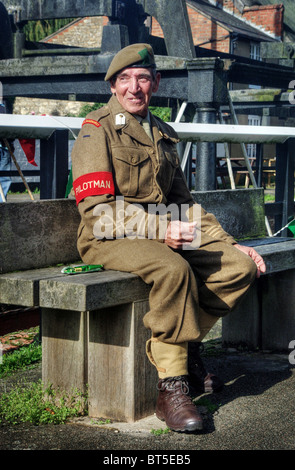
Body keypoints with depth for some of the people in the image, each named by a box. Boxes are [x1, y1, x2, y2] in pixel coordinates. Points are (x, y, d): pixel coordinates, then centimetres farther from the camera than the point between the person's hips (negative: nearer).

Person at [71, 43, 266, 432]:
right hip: (109, 239, -7)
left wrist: (230, 244, 13)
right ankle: (171, 388, -28)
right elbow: (97, 208, -14)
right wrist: (161, 230, -25)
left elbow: (183, 204, 23)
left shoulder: (164, 134, 18)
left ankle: (183, 347, -3)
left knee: (240, 266, -12)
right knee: (174, 269, -36)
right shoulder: (97, 129, -4)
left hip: (165, 235, 7)